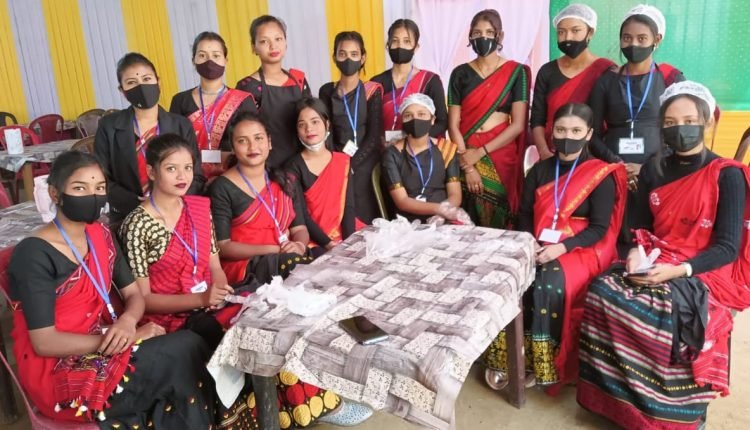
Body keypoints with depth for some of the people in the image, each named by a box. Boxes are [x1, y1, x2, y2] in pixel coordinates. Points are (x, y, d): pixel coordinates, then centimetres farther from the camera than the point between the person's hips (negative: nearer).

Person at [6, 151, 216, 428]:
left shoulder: (100, 235, 5)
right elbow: (44, 342, -20)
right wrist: (129, 337, -21)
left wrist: (127, 321, -17)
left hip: (101, 346, 7)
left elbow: (134, 295, 7)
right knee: (185, 350, -18)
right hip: (57, 371, -6)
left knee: (185, 348, -17)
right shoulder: (34, 254, -17)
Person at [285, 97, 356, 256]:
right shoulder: (294, 166, -2)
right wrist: (328, 243, -16)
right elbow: (301, 214, -8)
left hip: (342, 238, 4)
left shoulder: (343, 161, 9)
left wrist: (349, 241, -10)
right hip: (313, 243, -4)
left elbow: (348, 205, 3)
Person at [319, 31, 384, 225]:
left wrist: (353, 163, -14)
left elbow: (374, 136, -6)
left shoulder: (372, 91, 0)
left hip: (365, 163, -2)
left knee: (366, 216, -2)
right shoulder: (327, 92, 7)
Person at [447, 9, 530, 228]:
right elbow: (453, 124, -1)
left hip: (500, 156, -1)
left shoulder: (516, 72, 0)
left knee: (498, 221, 2)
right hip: (466, 155, 1)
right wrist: (468, 165, -11)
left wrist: (480, 153, -12)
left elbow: (518, 124, -6)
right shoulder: (460, 74, 4)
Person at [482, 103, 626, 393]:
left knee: (548, 285, -33)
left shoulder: (602, 176, -2)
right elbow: (525, 214, 10)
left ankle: (542, 366, -15)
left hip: (581, 250, -4)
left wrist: (561, 248, -21)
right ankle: (503, 359, -14)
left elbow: (599, 229, -7)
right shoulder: (540, 170, 12)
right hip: (536, 247, 4)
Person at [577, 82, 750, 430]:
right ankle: (620, 397, -12)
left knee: (666, 310, -33)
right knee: (603, 291, -24)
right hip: (653, 266, 4)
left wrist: (678, 270, -23)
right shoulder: (654, 170, 10)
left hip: (706, 274, -4)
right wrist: (636, 253, -7)